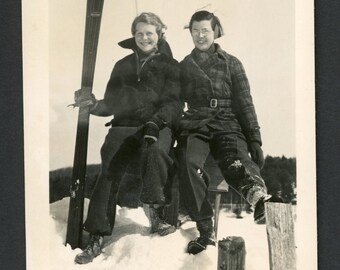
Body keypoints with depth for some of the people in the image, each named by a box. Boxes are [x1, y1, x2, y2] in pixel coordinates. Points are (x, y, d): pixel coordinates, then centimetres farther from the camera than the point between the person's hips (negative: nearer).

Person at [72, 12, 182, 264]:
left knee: (154, 150, -38)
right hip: (124, 125, 3)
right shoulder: (123, 66, 22)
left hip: (158, 125, -2)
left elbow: (174, 103, -1)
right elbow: (112, 103, 18)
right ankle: (97, 236, -19)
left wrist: (156, 122, -20)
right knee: (108, 172, -20)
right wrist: (94, 105, -4)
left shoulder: (170, 66, 12)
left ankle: (157, 213, -25)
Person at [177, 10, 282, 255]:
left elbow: (244, 103, 10)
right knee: (189, 163, -33)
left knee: (236, 161, -34)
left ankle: (259, 197, -66)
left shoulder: (231, 63, 15)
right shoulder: (184, 66, 20)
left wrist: (255, 139, 1)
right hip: (195, 126, 1)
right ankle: (206, 230, -31)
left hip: (227, 125, -1)